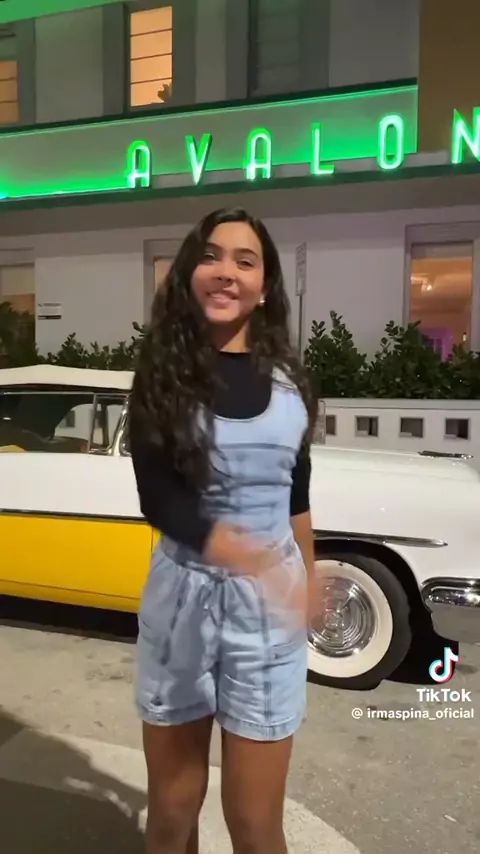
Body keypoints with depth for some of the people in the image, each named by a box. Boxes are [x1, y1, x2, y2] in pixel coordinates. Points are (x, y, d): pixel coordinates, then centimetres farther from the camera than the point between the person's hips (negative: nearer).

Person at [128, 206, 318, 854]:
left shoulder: (286, 376, 2)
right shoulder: (161, 375, -5)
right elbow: (158, 497, -16)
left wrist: (308, 581, 18)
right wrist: (241, 552, -33)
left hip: (269, 603, 1)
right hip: (182, 596, -1)